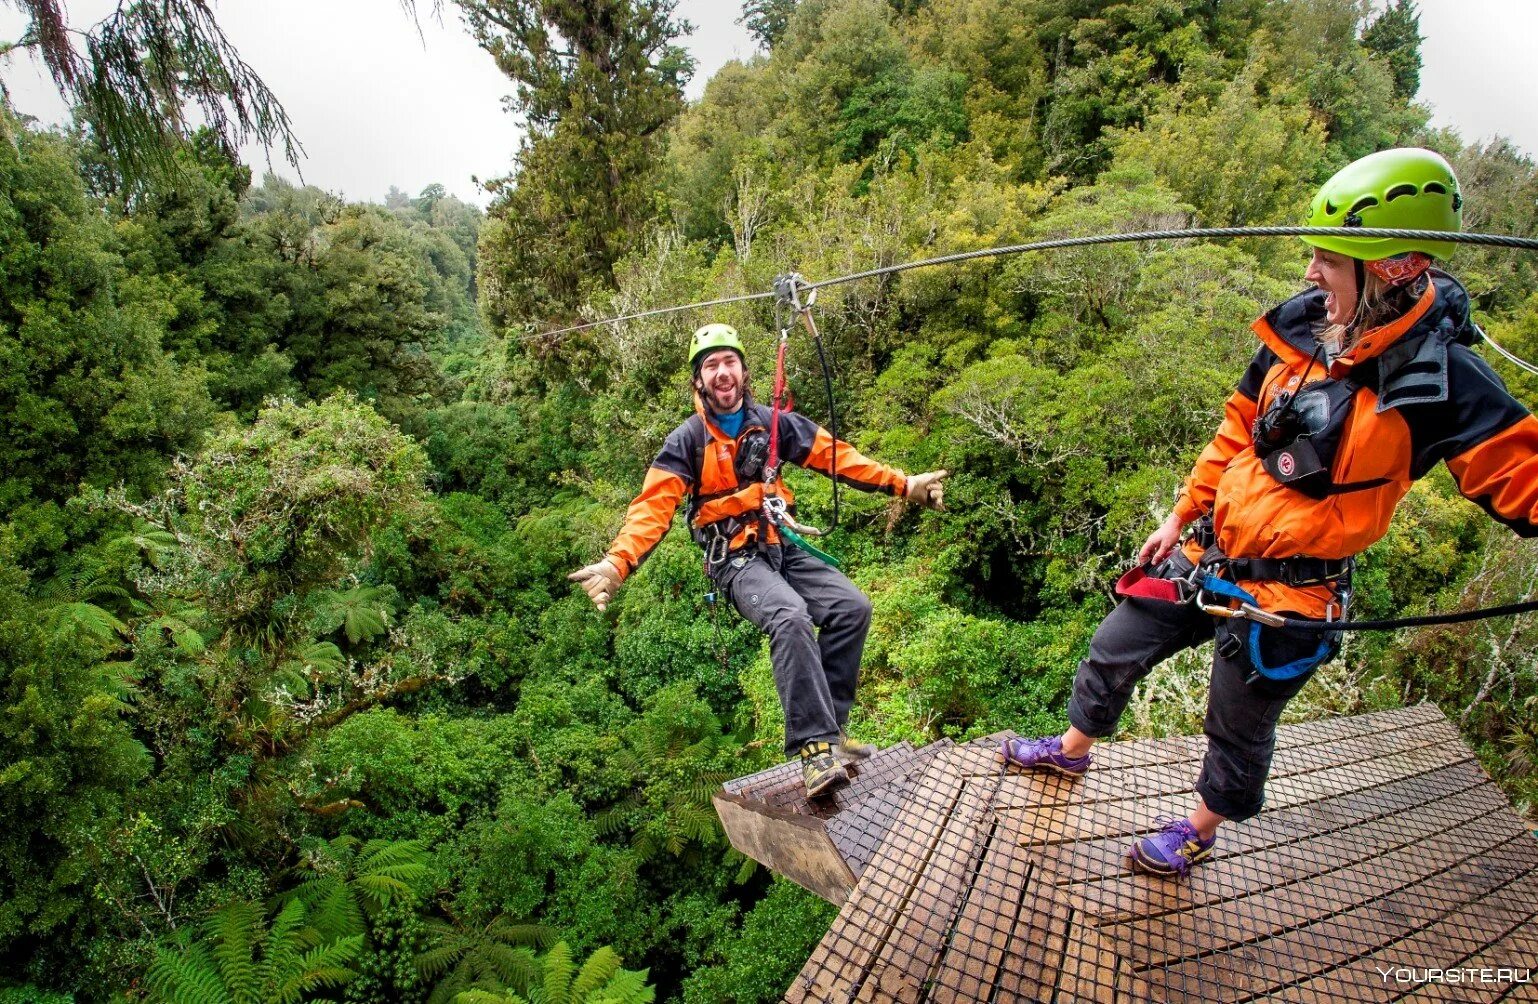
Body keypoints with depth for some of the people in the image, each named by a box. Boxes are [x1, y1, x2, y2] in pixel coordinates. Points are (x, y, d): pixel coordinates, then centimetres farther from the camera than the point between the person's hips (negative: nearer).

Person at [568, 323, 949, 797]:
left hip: (784, 547, 5)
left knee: (852, 607, -16)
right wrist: (616, 563, -30)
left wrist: (904, 484, 3)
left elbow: (838, 456, 8)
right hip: (735, 559, -5)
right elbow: (654, 506, -13)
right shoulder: (687, 440, -3)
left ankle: (825, 724, -2)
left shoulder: (773, 422, 8)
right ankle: (814, 746, -28)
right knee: (791, 617, -32)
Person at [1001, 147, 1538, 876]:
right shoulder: (1300, 330, -4)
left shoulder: (1439, 379, -19)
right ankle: (1073, 750, 44)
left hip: (1286, 593, -5)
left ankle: (1198, 831, 43)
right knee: (1112, 650, 17)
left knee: (1239, 728, 15)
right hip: (1206, 553, 5)